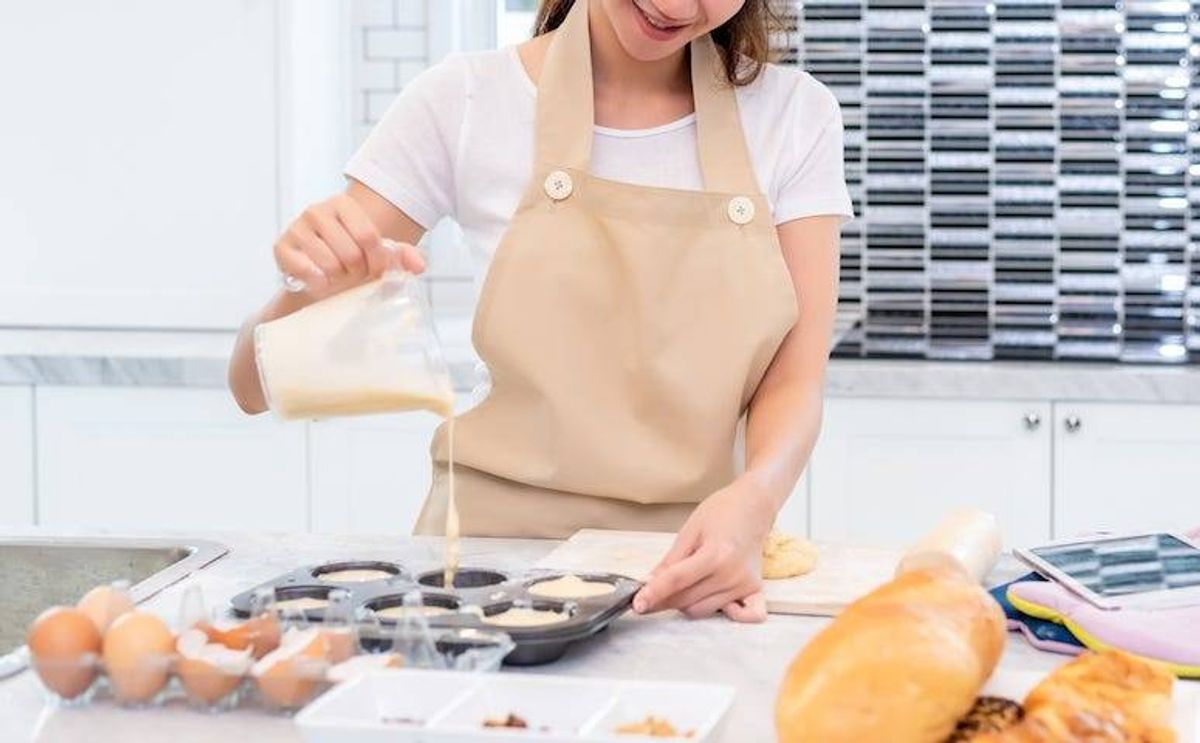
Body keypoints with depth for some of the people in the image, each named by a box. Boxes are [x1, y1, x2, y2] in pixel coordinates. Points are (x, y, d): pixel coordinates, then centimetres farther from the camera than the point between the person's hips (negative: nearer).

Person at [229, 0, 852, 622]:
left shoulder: (795, 115, 4)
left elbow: (794, 380, -2)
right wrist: (312, 286, -22)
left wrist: (748, 503, -25)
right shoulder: (462, 102, -1)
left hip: (700, 567, 1)